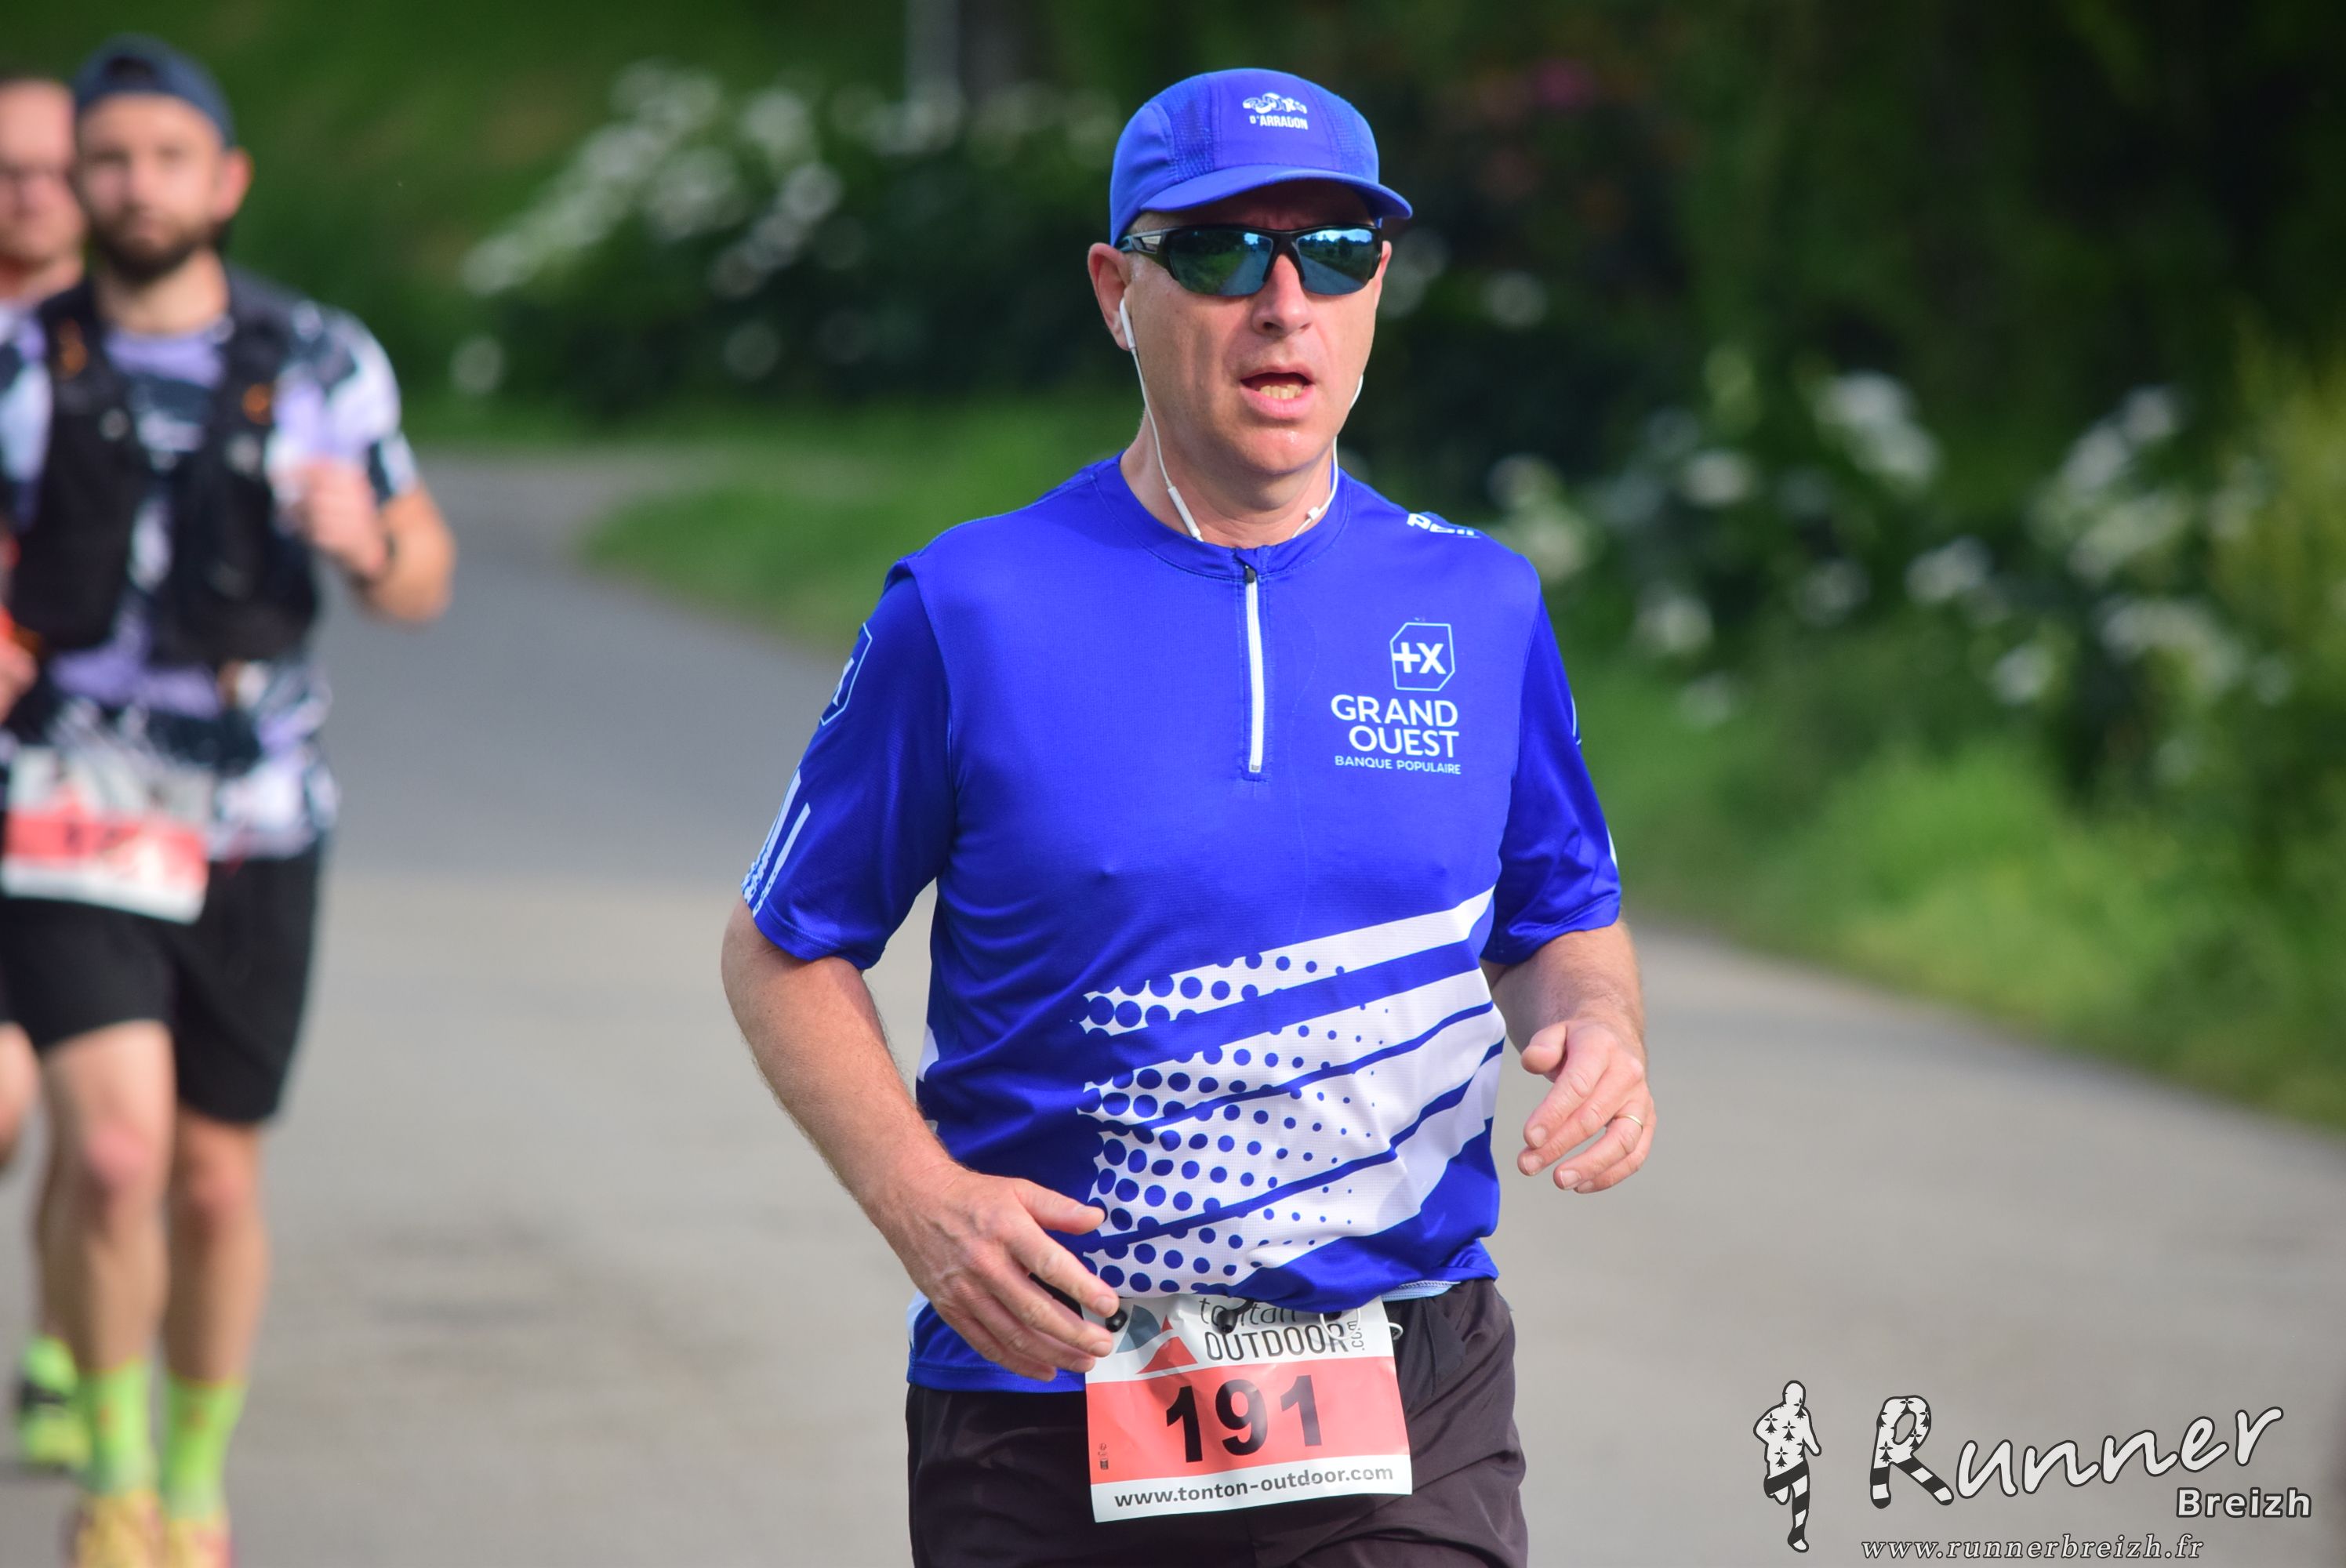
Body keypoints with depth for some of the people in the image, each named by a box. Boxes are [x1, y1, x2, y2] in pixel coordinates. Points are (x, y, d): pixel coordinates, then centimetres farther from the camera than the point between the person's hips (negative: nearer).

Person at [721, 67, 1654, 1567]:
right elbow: (784, 950, 5)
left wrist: (1600, 1035, -4)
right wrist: (919, 1199, -11)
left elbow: (1561, 921, 19)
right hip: (1047, 1392, -1)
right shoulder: (970, 610, -2)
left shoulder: (1482, 607, 7)